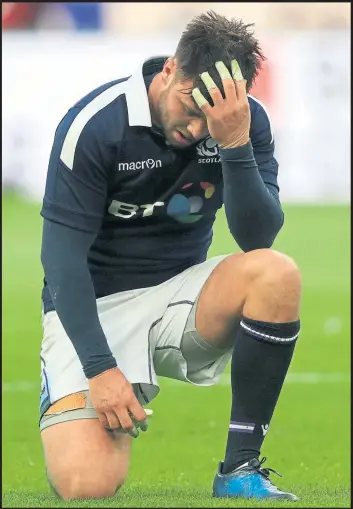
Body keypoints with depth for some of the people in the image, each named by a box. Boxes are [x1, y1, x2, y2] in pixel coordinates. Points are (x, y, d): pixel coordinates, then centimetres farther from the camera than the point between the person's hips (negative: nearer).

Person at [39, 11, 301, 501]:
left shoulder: (247, 123, -7)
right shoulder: (94, 125, -18)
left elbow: (258, 237, -17)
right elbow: (62, 254, -17)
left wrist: (235, 144, -31)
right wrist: (100, 367, -23)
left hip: (181, 295, 4)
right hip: (94, 306, -3)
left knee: (277, 275, -29)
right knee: (86, 482, -24)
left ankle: (241, 468, -18)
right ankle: (68, 418, 16)